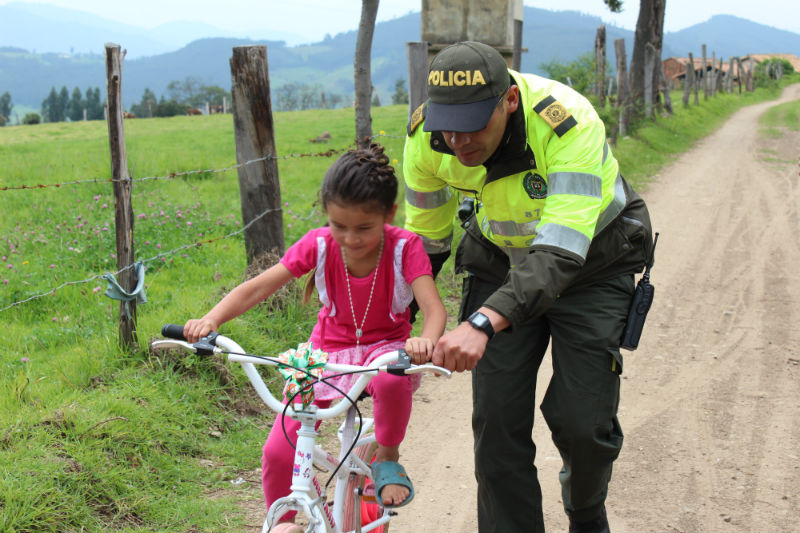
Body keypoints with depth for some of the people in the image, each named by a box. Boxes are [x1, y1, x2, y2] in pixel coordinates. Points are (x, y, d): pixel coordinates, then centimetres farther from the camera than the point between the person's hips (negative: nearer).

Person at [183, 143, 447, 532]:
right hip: (329, 350, 2)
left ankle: (388, 457, -10)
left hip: (385, 346, -2)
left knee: (391, 380, -42)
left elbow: (433, 307, -32)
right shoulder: (318, 245, -14)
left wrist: (426, 340, -56)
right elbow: (258, 287, -18)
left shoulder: (404, 247, -19)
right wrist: (210, 319, -35)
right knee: (278, 451, -11)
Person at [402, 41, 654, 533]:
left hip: (590, 259, -3)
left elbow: (560, 254, -47)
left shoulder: (569, 125, -37)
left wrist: (481, 324, -59)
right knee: (497, 420, -8)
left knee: (582, 422, -9)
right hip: (502, 261, 4)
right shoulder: (425, 134, -21)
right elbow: (425, 239, -4)